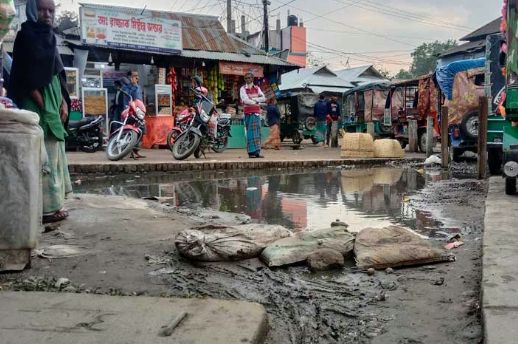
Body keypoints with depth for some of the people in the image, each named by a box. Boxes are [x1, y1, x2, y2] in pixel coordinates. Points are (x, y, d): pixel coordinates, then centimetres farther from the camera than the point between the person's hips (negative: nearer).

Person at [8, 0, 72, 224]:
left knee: (54, 152, 9)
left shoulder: (49, 38, 20)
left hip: (53, 100, 9)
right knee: (42, 155, -11)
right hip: (37, 103, -9)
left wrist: (64, 101, 7)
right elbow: (26, 76, -13)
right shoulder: (26, 36, -5)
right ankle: (45, 207, -9)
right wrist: (42, 104, -18)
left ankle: (53, 203, 15)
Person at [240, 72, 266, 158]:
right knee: (250, 132, -6)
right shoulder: (243, 88, 3)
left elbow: (263, 98, 3)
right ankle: (251, 152, -5)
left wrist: (253, 99, -8)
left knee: (257, 131, 1)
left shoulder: (257, 88, 14)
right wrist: (256, 101, -5)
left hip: (256, 112, 4)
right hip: (248, 112, -4)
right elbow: (245, 100, -11)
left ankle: (257, 151, 3)